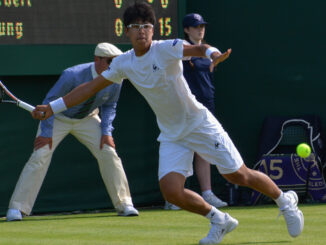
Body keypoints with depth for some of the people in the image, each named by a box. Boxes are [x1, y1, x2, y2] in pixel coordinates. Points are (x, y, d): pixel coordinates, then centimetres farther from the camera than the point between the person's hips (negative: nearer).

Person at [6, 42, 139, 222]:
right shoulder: (73, 75, -32)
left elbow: (109, 106, 1)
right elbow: (50, 101, -22)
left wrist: (106, 131, -12)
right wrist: (46, 132, -24)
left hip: (87, 120, 4)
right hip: (59, 118, -4)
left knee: (108, 153, -11)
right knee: (40, 156, -15)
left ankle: (124, 204, 0)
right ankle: (16, 209, -10)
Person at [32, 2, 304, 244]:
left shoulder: (166, 49, -16)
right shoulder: (123, 64, 0)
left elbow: (197, 49, -33)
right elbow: (91, 87, 8)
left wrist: (213, 53, -57)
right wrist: (53, 107, 4)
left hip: (199, 123, -4)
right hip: (171, 135, 4)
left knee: (239, 176, -5)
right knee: (172, 191, -14)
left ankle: (285, 201, 24)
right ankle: (219, 221, 11)